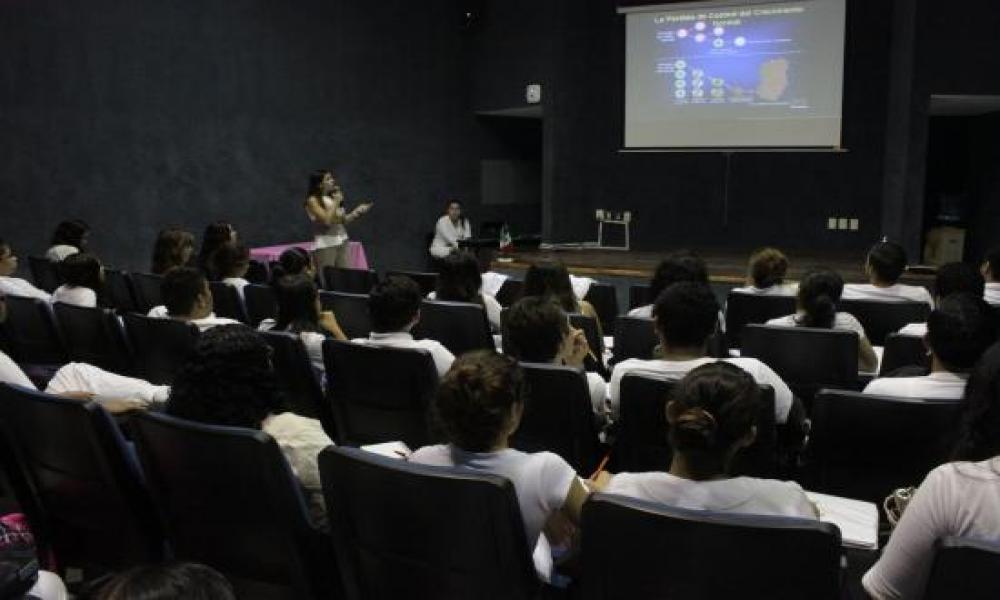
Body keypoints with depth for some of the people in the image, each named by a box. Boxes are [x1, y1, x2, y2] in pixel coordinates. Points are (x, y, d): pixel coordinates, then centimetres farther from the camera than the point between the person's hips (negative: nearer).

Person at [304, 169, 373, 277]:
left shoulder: (333, 197, 13)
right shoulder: (313, 200, -7)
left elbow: (343, 220, 17)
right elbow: (327, 220, -19)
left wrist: (357, 211, 6)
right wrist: (336, 202, -12)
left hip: (342, 241, 6)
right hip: (325, 244, -6)